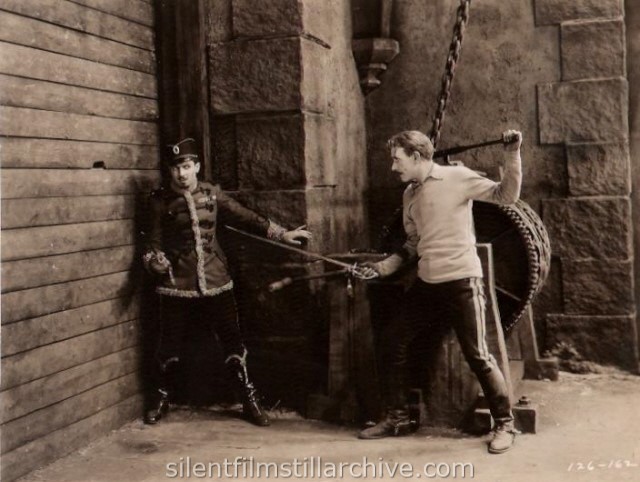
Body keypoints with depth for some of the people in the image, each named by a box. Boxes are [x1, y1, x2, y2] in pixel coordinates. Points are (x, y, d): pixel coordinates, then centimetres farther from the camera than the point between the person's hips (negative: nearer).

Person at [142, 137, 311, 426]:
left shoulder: (212, 194, 6)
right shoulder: (161, 201, 0)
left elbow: (245, 217, 8)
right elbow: (153, 242, 2)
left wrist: (281, 233, 4)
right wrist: (154, 260, -20)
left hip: (216, 282, 2)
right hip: (177, 285, -1)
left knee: (232, 342, 5)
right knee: (170, 345, 8)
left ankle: (249, 400, 17)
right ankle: (162, 399, 29)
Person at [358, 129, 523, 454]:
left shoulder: (456, 177, -9)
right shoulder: (409, 194, 12)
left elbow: (506, 195, -13)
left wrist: (512, 154, -24)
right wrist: (383, 267, 14)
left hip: (461, 282, -7)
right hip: (426, 283, 8)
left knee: (477, 356, -4)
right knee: (397, 347, 10)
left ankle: (504, 424, 12)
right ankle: (397, 419, 25)